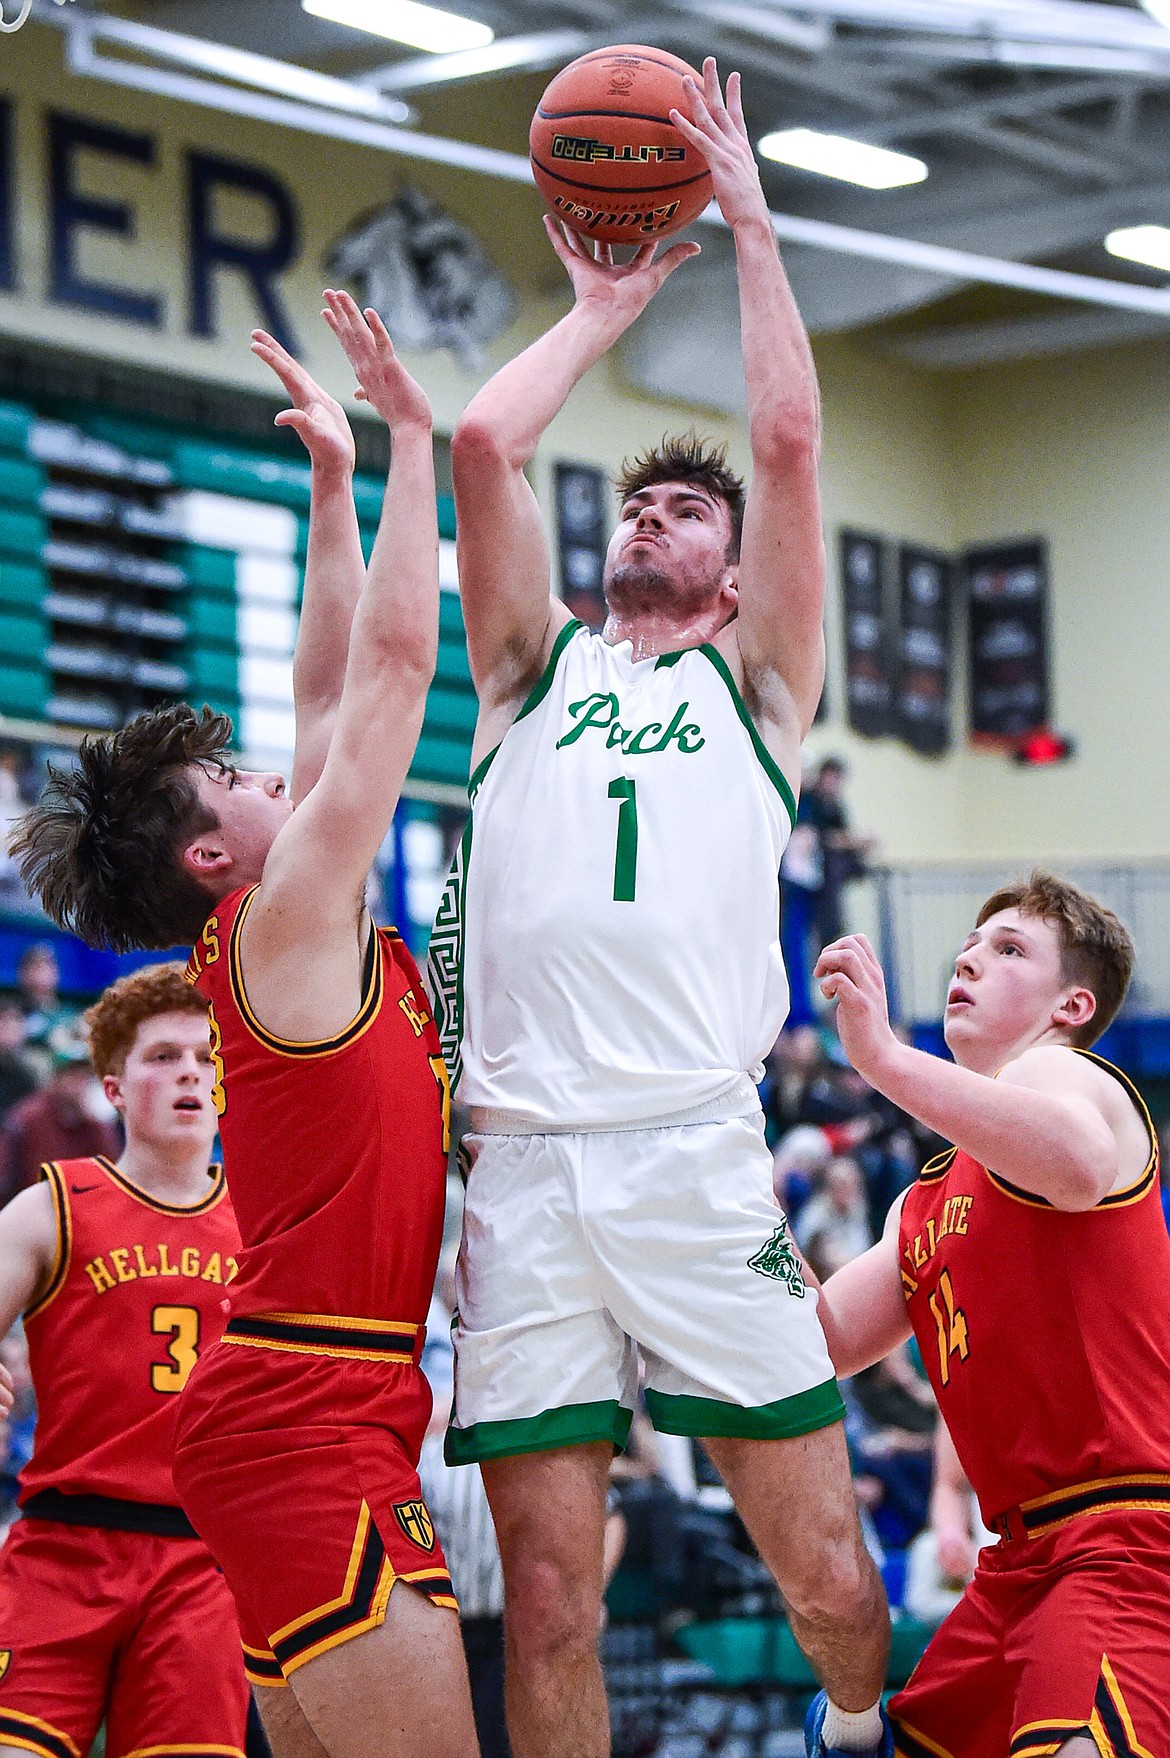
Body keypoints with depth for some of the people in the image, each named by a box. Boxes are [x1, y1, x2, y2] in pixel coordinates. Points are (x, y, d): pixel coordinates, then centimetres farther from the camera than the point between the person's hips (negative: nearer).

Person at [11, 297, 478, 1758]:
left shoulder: (294, 931, 16)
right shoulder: (283, 920, -7)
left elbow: (335, 688, 22)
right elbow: (394, 658, -8)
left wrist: (332, 478, 22)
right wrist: (406, 439, -2)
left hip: (309, 1417, 10)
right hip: (307, 1429, -10)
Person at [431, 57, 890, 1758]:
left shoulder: (756, 685, 18)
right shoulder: (538, 670, 22)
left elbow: (791, 440, 8)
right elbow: (484, 444, 12)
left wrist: (753, 228, 14)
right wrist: (602, 311, 24)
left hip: (699, 1165, -1)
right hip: (521, 1164, 2)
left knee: (825, 1567, -5)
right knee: (547, 1606, -2)